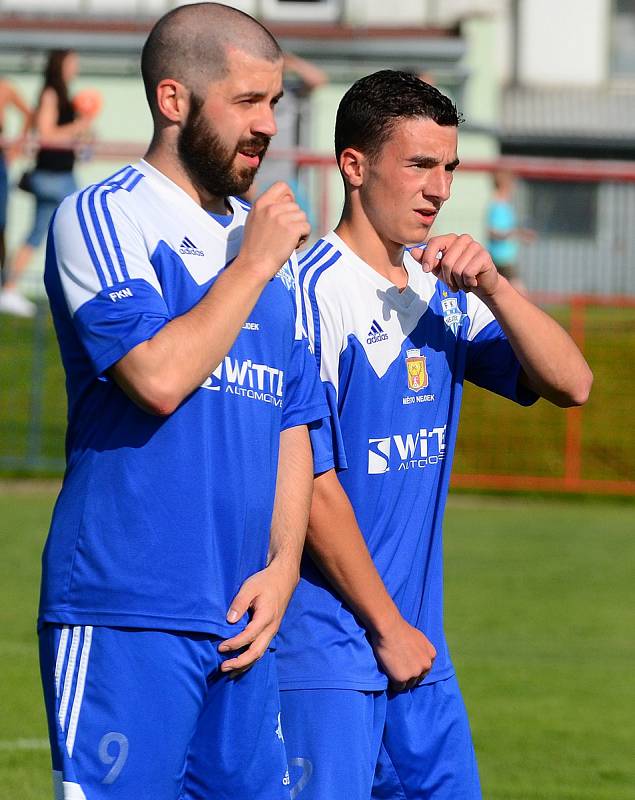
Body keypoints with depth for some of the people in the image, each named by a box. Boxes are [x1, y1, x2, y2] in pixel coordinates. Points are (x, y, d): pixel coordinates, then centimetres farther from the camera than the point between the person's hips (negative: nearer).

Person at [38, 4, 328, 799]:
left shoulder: (265, 240, 18)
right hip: (124, 620, -7)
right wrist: (253, 265, -8)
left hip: (239, 616, 7)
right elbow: (159, 377, -18)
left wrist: (282, 566, 6)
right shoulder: (101, 218, -4)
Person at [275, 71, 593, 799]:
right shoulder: (313, 293, -12)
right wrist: (387, 626, -11)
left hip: (418, 645, 8)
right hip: (326, 647, -8)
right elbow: (309, 479, -15)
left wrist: (492, 288, -9)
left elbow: (571, 384, 6)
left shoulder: (442, 295, 10)